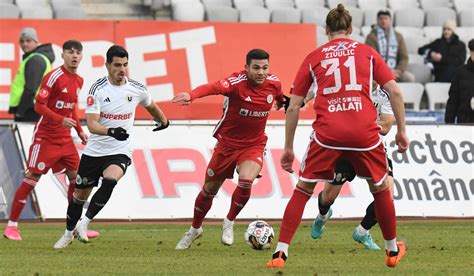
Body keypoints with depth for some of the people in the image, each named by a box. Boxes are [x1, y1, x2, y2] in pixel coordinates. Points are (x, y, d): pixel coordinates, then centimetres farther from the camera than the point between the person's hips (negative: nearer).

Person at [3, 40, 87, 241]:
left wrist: (80, 131, 14)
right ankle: (11, 226, 0)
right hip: (45, 136, -7)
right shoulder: (54, 77, -15)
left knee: (76, 177, 3)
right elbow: (39, 105, -19)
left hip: (65, 138, 7)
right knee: (32, 178, -7)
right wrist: (61, 120, -28)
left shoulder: (79, 81, 9)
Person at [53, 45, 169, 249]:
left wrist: (163, 121, 37)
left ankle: (83, 224, -20)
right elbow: (91, 124, -19)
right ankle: (69, 233, 34)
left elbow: (151, 106, 21)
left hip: (120, 152, 0)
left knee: (109, 181, -30)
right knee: (80, 194, 11)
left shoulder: (137, 89, -4)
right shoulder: (97, 89, -12)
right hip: (94, 150, 0)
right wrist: (111, 131, -38)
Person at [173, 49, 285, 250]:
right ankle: (195, 229, 38)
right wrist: (192, 95, -63)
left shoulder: (273, 83, -9)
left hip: (254, 145, 2)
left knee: (246, 181, -26)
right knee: (209, 189, 11)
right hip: (227, 143, -1)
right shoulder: (237, 82, -24)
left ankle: (229, 223, 1)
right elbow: (214, 88, -46)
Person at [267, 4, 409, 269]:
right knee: (380, 187, 23)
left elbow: (294, 106, 11)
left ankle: (280, 253, 0)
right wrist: (401, 130, 13)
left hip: (327, 133, 0)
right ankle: (393, 250, 32)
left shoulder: (314, 58, 13)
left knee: (303, 190, 11)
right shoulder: (367, 52, 14)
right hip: (365, 133, 0)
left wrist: (288, 148, 16)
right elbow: (395, 91, 5)